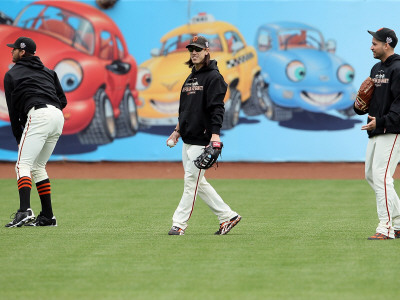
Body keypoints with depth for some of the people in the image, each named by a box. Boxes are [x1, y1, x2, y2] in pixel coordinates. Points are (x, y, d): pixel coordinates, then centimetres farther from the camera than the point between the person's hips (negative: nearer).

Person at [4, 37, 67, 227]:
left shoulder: (12, 74, 13)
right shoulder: (47, 71, 28)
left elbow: (13, 110, 12)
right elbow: (63, 100, 19)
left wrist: (19, 138, 18)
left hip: (38, 115, -7)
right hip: (58, 117, 7)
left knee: (23, 165, -11)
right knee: (38, 166, 17)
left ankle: (25, 211, -32)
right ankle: (48, 216, 12)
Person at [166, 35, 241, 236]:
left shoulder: (213, 77, -8)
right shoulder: (190, 78, 18)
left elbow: (217, 108, -17)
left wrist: (215, 134, -26)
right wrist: (178, 130, 23)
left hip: (201, 140, -9)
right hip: (187, 140, 9)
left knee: (191, 181, -7)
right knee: (199, 183, 10)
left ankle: (179, 224, -5)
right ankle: (227, 216, 16)